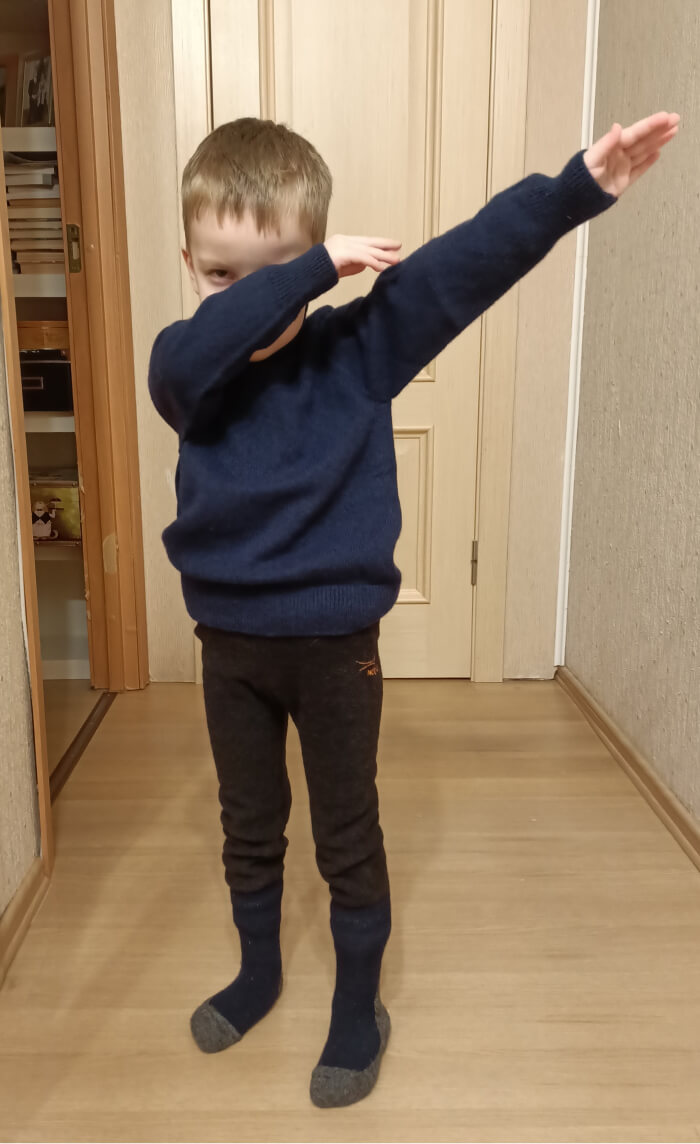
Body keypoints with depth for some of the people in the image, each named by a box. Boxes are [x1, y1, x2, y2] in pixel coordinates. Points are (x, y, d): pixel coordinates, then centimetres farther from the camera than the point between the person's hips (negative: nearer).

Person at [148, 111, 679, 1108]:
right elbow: (192, 356, -30)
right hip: (229, 639, 3)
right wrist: (310, 269, -33)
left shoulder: (356, 347, -8)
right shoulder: (190, 368, -6)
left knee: (348, 837, 12)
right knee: (249, 827, 21)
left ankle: (360, 1011, 36)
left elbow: (463, 268, -18)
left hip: (335, 640, -2)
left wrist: (578, 189, -28)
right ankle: (258, 975, 47)